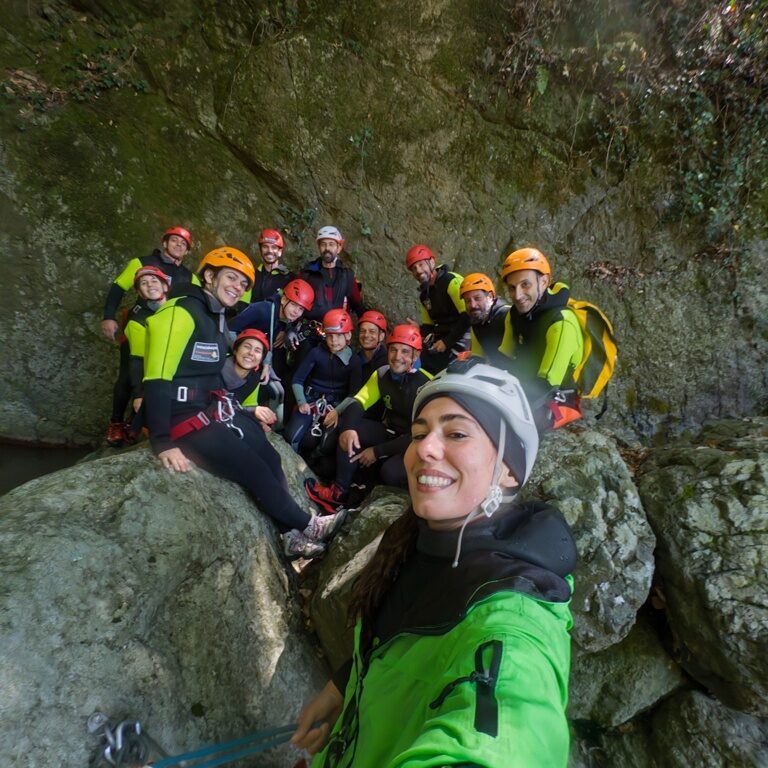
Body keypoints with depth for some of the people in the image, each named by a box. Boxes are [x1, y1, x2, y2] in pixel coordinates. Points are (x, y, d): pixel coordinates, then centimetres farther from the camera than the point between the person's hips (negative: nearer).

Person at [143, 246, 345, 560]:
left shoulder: (217, 319, 13)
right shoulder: (181, 312, -16)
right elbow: (156, 380, -21)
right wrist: (163, 443, -24)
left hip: (212, 411, 9)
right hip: (184, 419, -9)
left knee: (271, 459, 0)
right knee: (257, 471, -7)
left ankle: (293, 536, 9)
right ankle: (306, 524, 12)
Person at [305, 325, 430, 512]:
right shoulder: (382, 374, -4)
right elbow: (359, 401, -2)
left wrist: (377, 451, -22)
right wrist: (348, 428, -26)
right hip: (390, 432, 6)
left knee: (391, 471, -35)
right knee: (350, 428, -13)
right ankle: (339, 492, -6)